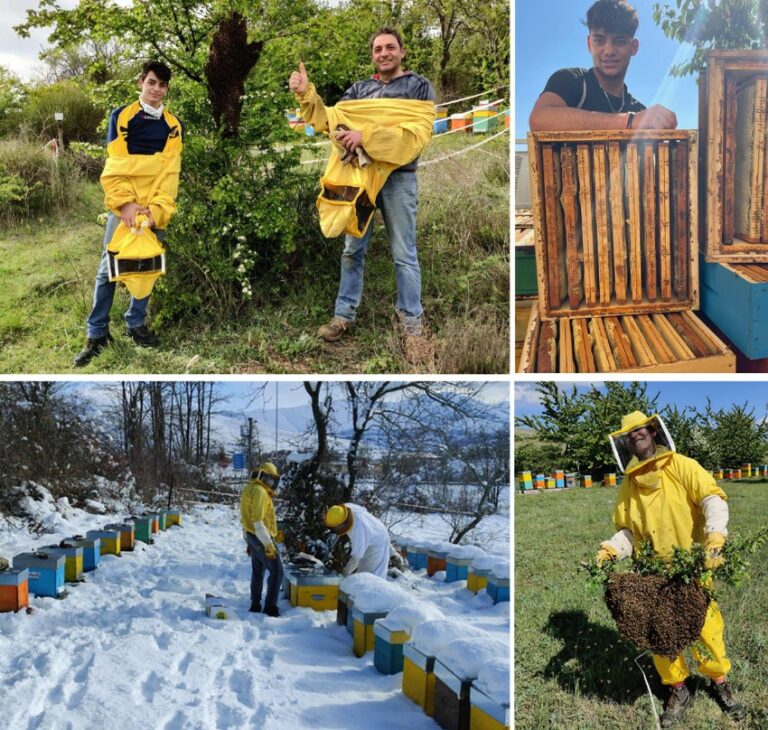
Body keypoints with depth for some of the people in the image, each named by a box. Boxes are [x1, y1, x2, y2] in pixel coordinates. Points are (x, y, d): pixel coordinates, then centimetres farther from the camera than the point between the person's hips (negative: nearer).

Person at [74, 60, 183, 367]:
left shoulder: (173, 125, 8)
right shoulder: (121, 116, 1)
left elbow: (171, 171, -1)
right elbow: (114, 166, -6)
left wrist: (157, 208, -14)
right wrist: (125, 203, -18)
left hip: (155, 208, 3)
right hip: (124, 205, -2)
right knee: (108, 269, -2)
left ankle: (136, 323, 21)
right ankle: (97, 333, 3)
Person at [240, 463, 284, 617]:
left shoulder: (249, 489, 14)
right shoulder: (259, 491, -18)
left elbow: (246, 518, 20)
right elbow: (258, 521, -24)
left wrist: (248, 542, 25)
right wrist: (268, 544, -25)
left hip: (252, 537, 10)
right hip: (262, 538, -10)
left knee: (258, 571, 17)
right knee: (276, 571, -7)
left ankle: (255, 605, 22)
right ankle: (270, 607, -8)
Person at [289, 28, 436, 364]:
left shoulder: (419, 87, -3)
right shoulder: (359, 89, 10)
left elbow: (417, 136, -16)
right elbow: (329, 121, 11)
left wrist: (365, 135, -24)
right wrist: (306, 94, -6)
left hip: (398, 179, -4)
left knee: (404, 255, 1)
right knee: (352, 249, 10)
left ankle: (412, 324, 9)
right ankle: (344, 314, 21)